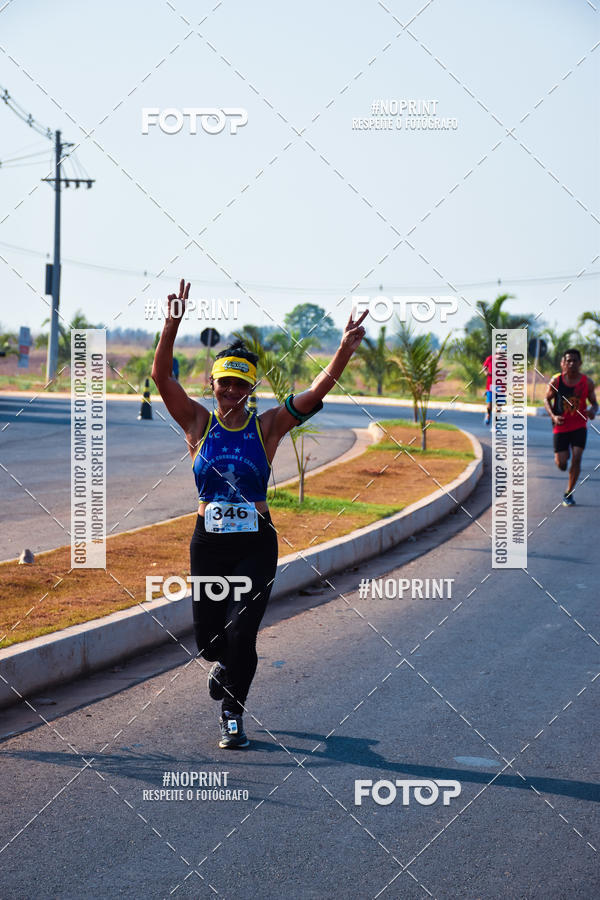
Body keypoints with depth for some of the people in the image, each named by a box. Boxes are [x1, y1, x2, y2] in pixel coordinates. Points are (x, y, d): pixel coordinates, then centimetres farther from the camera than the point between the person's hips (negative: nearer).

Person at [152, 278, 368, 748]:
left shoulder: (267, 426, 1)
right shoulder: (199, 423, 2)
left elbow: (318, 391, -9)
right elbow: (162, 375, -10)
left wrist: (344, 352, -23)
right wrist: (172, 325, -23)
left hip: (256, 544, -1)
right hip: (208, 543, 1)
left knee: (240, 633, -13)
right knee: (208, 640, 5)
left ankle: (232, 716, 8)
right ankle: (227, 664, 43)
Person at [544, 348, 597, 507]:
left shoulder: (587, 382, -7)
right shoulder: (556, 381, -10)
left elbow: (594, 403, 4)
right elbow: (547, 399, 4)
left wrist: (593, 411, -20)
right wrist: (553, 416, -13)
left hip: (579, 426, 1)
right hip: (561, 426, -1)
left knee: (576, 459, -11)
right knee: (561, 464, -1)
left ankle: (569, 493, 6)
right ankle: (562, 455, 39)